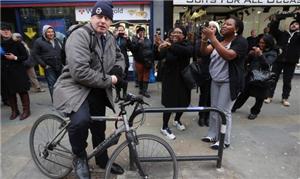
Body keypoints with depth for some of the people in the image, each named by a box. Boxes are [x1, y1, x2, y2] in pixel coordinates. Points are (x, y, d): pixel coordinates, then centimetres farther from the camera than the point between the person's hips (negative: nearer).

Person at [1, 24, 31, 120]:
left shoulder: (17, 44, 0)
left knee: (22, 91, 0)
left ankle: (26, 110, 9)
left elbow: (25, 56, -1)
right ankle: (14, 111, 20)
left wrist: (15, 58, -14)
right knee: (10, 93, 8)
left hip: (18, 72, -4)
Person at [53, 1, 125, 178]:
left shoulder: (111, 38, 7)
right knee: (81, 121, -34)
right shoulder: (79, 35, -17)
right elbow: (80, 72, -29)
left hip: (98, 91, 7)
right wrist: (108, 80, -20)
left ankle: (103, 160, 42)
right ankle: (80, 158, -1)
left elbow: (120, 57, 23)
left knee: (99, 128, 17)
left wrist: (117, 71, 0)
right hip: (75, 87, -7)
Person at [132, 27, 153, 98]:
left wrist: (151, 59, 4)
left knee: (146, 76, 2)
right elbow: (133, 48, -14)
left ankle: (145, 91, 7)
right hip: (139, 61, -2)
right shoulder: (135, 39, 0)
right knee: (140, 75, 8)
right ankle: (141, 89, 23)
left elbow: (151, 49, 9)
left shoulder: (148, 40, 7)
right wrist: (139, 42, -20)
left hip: (147, 60, 2)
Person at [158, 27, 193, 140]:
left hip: (183, 78, 2)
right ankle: (164, 128, 14)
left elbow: (189, 51, -30)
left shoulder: (187, 45, -6)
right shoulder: (167, 46, -2)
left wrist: (171, 46, -41)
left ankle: (177, 120, 40)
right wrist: (159, 50, -32)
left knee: (184, 102, 12)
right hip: (169, 78, -1)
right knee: (169, 103, -4)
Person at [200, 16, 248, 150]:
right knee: (214, 109, 11)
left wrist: (212, 38, -30)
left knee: (223, 111, -4)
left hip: (229, 82, -7)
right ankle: (212, 134, 26)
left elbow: (228, 56, -28)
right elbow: (204, 52, -3)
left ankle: (224, 140, 12)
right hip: (215, 80, 7)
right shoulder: (219, 40, 11)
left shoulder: (241, 41, -10)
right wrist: (204, 39, -22)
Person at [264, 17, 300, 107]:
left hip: (290, 62, 1)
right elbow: (272, 29, 0)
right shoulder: (282, 34, 10)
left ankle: (285, 98, 18)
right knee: (273, 79, 3)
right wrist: (276, 20, -14)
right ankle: (269, 96, 12)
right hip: (278, 60, 0)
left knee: (287, 81, 7)